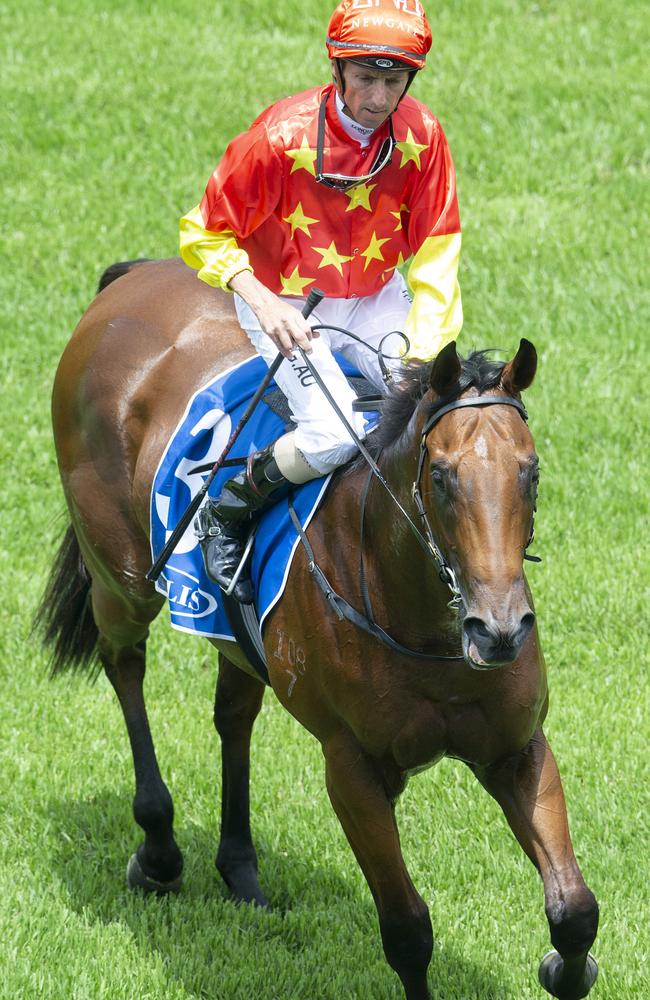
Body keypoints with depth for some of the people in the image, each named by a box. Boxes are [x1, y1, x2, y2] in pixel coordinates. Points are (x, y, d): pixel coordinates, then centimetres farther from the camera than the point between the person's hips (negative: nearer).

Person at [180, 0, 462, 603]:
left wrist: (423, 354, -20)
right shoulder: (283, 135, -21)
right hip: (287, 307, -4)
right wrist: (262, 301, -27)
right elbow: (206, 235, -11)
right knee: (333, 434, -28)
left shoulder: (420, 135, -9)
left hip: (377, 300, 4)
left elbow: (436, 252, -7)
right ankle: (226, 516, -4)